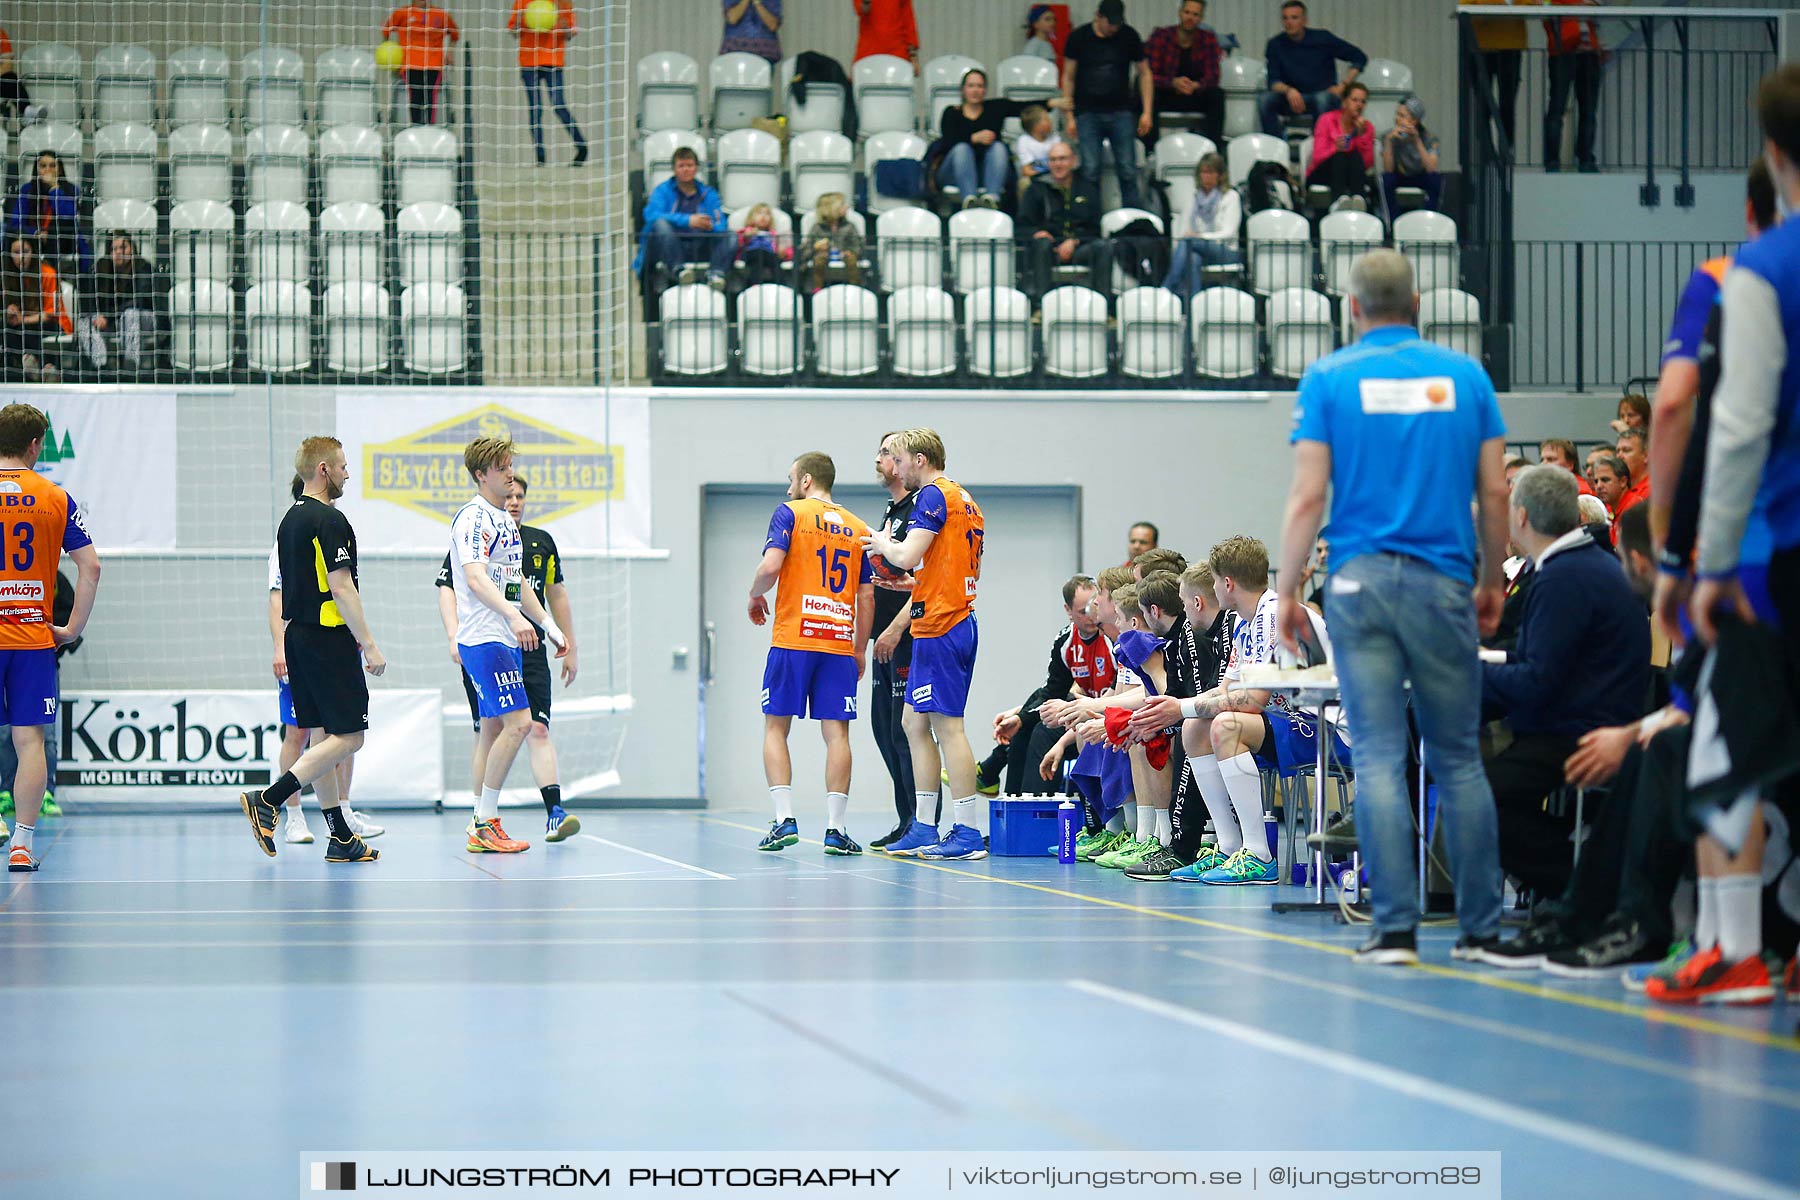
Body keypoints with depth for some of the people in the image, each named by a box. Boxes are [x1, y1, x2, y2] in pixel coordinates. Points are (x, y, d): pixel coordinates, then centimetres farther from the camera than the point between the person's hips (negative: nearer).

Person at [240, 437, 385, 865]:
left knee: (322, 736, 8)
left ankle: (341, 837, 10)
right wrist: (369, 645, -16)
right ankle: (268, 800, -15)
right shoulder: (329, 520, -14)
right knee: (347, 737, -8)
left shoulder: (291, 519, 15)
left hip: (299, 636, 10)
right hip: (329, 638, -10)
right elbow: (341, 589, -18)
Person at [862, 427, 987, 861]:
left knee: (947, 726, -8)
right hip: (961, 623, 10)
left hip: (939, 628, -10)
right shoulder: (966, 500, 18)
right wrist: (909, 582, 28)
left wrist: (883, 544, 1)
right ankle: (923, 829, 15)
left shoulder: (934, 496, -11)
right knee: (916, 723, 14)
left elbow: (908, 555, -20)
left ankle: (967, 834, -9)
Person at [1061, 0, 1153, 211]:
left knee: (1128, 170, -2)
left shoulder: (1129, 37, 0)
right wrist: (1070, 116, 0)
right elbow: (1068, 77, 4)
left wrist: (1146, 112, 2)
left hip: (1120, 113, 1)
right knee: (1090, 172, -5)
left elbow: (1144, 73, 9)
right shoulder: (1079, 38, -2)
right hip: (1088, 113, -1)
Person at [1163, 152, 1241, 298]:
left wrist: (1201, 236, -20)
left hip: (1224, 252, -3)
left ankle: (1166, 290, -40)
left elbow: (1228, 233, -5)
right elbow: (1181, 233, 15)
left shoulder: (1230, 196, 6)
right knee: (1194, 258, -37)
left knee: (1187, 243, -33)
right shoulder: (1194, 197, 19)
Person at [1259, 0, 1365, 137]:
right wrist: (1288, 90, -26)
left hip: (1324, 95, -2)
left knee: (1322, 99, -38)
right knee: (1264, 99, -26)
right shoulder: (1275, 45, 3)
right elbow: (1273, 82, -3)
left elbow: (1360, 58, 3)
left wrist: (1343, 86, -8)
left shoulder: (1322, 39, -2)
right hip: (1293, 100, 2)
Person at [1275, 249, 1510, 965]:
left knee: (1379, 758, -2)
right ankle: (1481, 928, 7)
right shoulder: (1464, 375, 7)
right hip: (1443, 582, 1)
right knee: (1459, 759, 8)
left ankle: (1395, 929, -6)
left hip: (1361, 582, -1)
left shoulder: (1328, 379, 2)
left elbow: (1308, 495, -3)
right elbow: (1494, 491, 6)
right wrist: (1492, 581, 19)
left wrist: (1287, 591, 5)